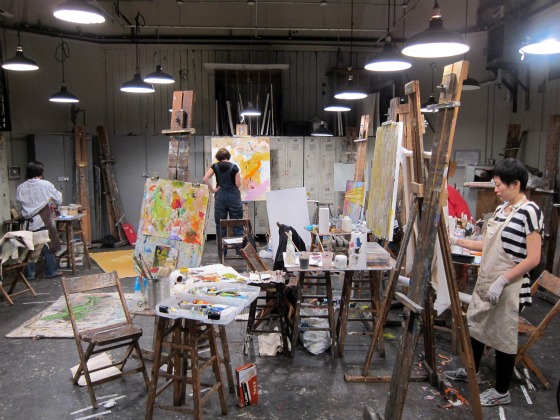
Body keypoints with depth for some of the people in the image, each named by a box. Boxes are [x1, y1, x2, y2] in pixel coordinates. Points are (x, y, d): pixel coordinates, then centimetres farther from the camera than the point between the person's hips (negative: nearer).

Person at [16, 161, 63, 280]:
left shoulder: (21, 187, 2)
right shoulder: (46, 185, -7)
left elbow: (20, 207, 10)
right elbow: (58, 200, 3)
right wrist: (58, 193, 23)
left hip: (30, 223, 3)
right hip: (44, 221, -3)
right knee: (48, 247, 7)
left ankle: (29, 274, 15)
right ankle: (51, 272, 13)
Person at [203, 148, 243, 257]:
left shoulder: (215, 166, 2)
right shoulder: (234, 167, -1)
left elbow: (205, 179, -10)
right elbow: (238, 184, -5)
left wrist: (212, 190, -2)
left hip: (220, 196, 1)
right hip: (234, 196, -1)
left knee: (220, 225, 7)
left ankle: (222, 253, 9)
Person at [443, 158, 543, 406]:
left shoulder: (529, 211, -16)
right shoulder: (501, 210, 9)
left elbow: (533, 258, -19)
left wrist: (502, 280, -22)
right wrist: (457, 241, 11)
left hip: (506, 287, -8)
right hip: (485, 281, 8)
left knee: (503, 337, 5)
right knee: (475, 325, 20)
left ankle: (502, 392, 23)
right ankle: (470, 371, 41)